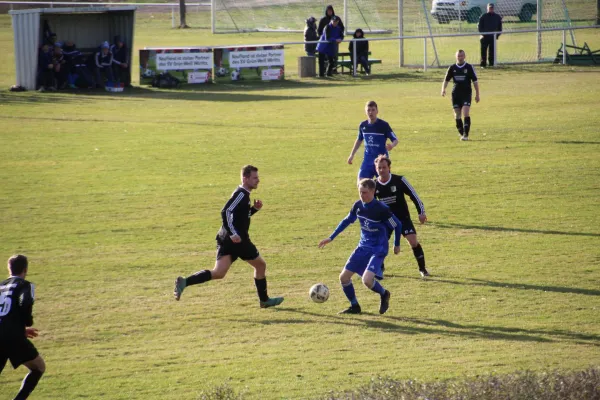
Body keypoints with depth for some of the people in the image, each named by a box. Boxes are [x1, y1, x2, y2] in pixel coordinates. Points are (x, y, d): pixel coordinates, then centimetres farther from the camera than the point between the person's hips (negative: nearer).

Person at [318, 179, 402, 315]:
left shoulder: (381, 209, -21)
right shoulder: (358, 206, -3)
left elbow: (397, 225, -9)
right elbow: (347, 221, 14)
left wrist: (396, 245, 4)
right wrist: (330, 238, 14)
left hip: (378, 249, -6)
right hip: (363, 247, 6)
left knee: (367, 280, -25)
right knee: (344, 277, 1)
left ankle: (384, 294, 7)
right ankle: (354, 306, 20)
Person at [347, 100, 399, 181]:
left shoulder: (384, 125, -11)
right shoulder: (363, 125, 3)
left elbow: (395, 140, -10)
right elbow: (359, 140, 19)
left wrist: (392, 145, -34)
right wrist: (352, 155, 22)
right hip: (367, 160, 4)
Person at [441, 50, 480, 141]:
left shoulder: (469, 67, -1)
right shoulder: (452, 68, 6)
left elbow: (475, 81, 2)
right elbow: (446, 80, 12)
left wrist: (477, 94, 0)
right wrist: (443, 89, -7)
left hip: (466, 93, -3)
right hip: (456, 94, 3)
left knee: (466, 113, -17)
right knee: (457, 115, 5)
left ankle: (466, 134, -16)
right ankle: (461, 133, 20)